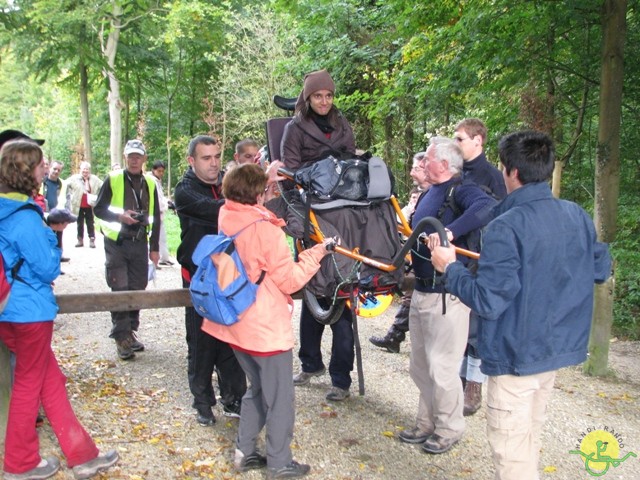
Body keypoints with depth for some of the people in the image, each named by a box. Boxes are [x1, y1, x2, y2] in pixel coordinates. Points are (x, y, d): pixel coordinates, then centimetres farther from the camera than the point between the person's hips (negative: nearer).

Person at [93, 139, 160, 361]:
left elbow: (155, 217, 14)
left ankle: (132, 331, 22)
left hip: (140, 243, 4)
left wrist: (154, 248, 11)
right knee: (119, 290, -5)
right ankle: (121, 337, 1)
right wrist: (119, 215, -19)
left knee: (137, 289, 7)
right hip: (116, 243, -3)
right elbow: (98, 209, -1)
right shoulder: (113, 179, -1)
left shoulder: (150, 184, 10)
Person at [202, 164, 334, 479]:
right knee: (280, 400, 8)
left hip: (237, 324, 8)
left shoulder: (227, 220, -2)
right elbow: (290, 280, -17)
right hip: (267, 329, -8)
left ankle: (245, 452, 29)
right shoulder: (265, 229, -22)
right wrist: (317, 252, -7)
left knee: (258, 389, 24)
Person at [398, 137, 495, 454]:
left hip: (446, 295, -9)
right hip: (421, 291, 9)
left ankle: (449, 430, 22)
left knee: (441, 368, 2)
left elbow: (486, 207, -37)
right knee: (419, 366, 19)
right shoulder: (429, 195, 14)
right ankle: (427, 423, 35)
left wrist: (451, 231, -43)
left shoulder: (461, 191, -14)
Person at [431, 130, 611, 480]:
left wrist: (449, 267, -10)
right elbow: (601, 269, 14)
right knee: (529, 439, 24)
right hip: (559, 345, 8)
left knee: (510, 450, 6)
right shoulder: (577, 216, 0)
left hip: (517, 352, -8)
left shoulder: (507, 227, -23)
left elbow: (487, 300, -25)